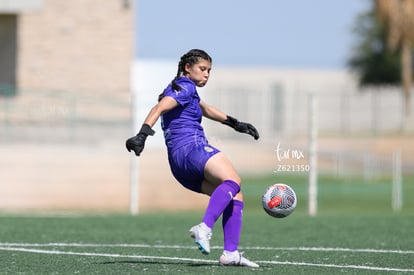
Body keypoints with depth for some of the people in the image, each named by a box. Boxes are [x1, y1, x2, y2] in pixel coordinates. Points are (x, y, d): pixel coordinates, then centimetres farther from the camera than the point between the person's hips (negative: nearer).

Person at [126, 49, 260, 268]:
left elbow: (205, 109, 48)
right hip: (191, 146, -10)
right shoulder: (185, 87, 0)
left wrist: (235, 123, 56)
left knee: (235, 196, 5)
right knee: (232, 180, -28)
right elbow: (159, 108, -15)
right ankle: (205, 228, -50)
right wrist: (143, 134, -30)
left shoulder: (186, 90, 30)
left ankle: (231, 253, -12)